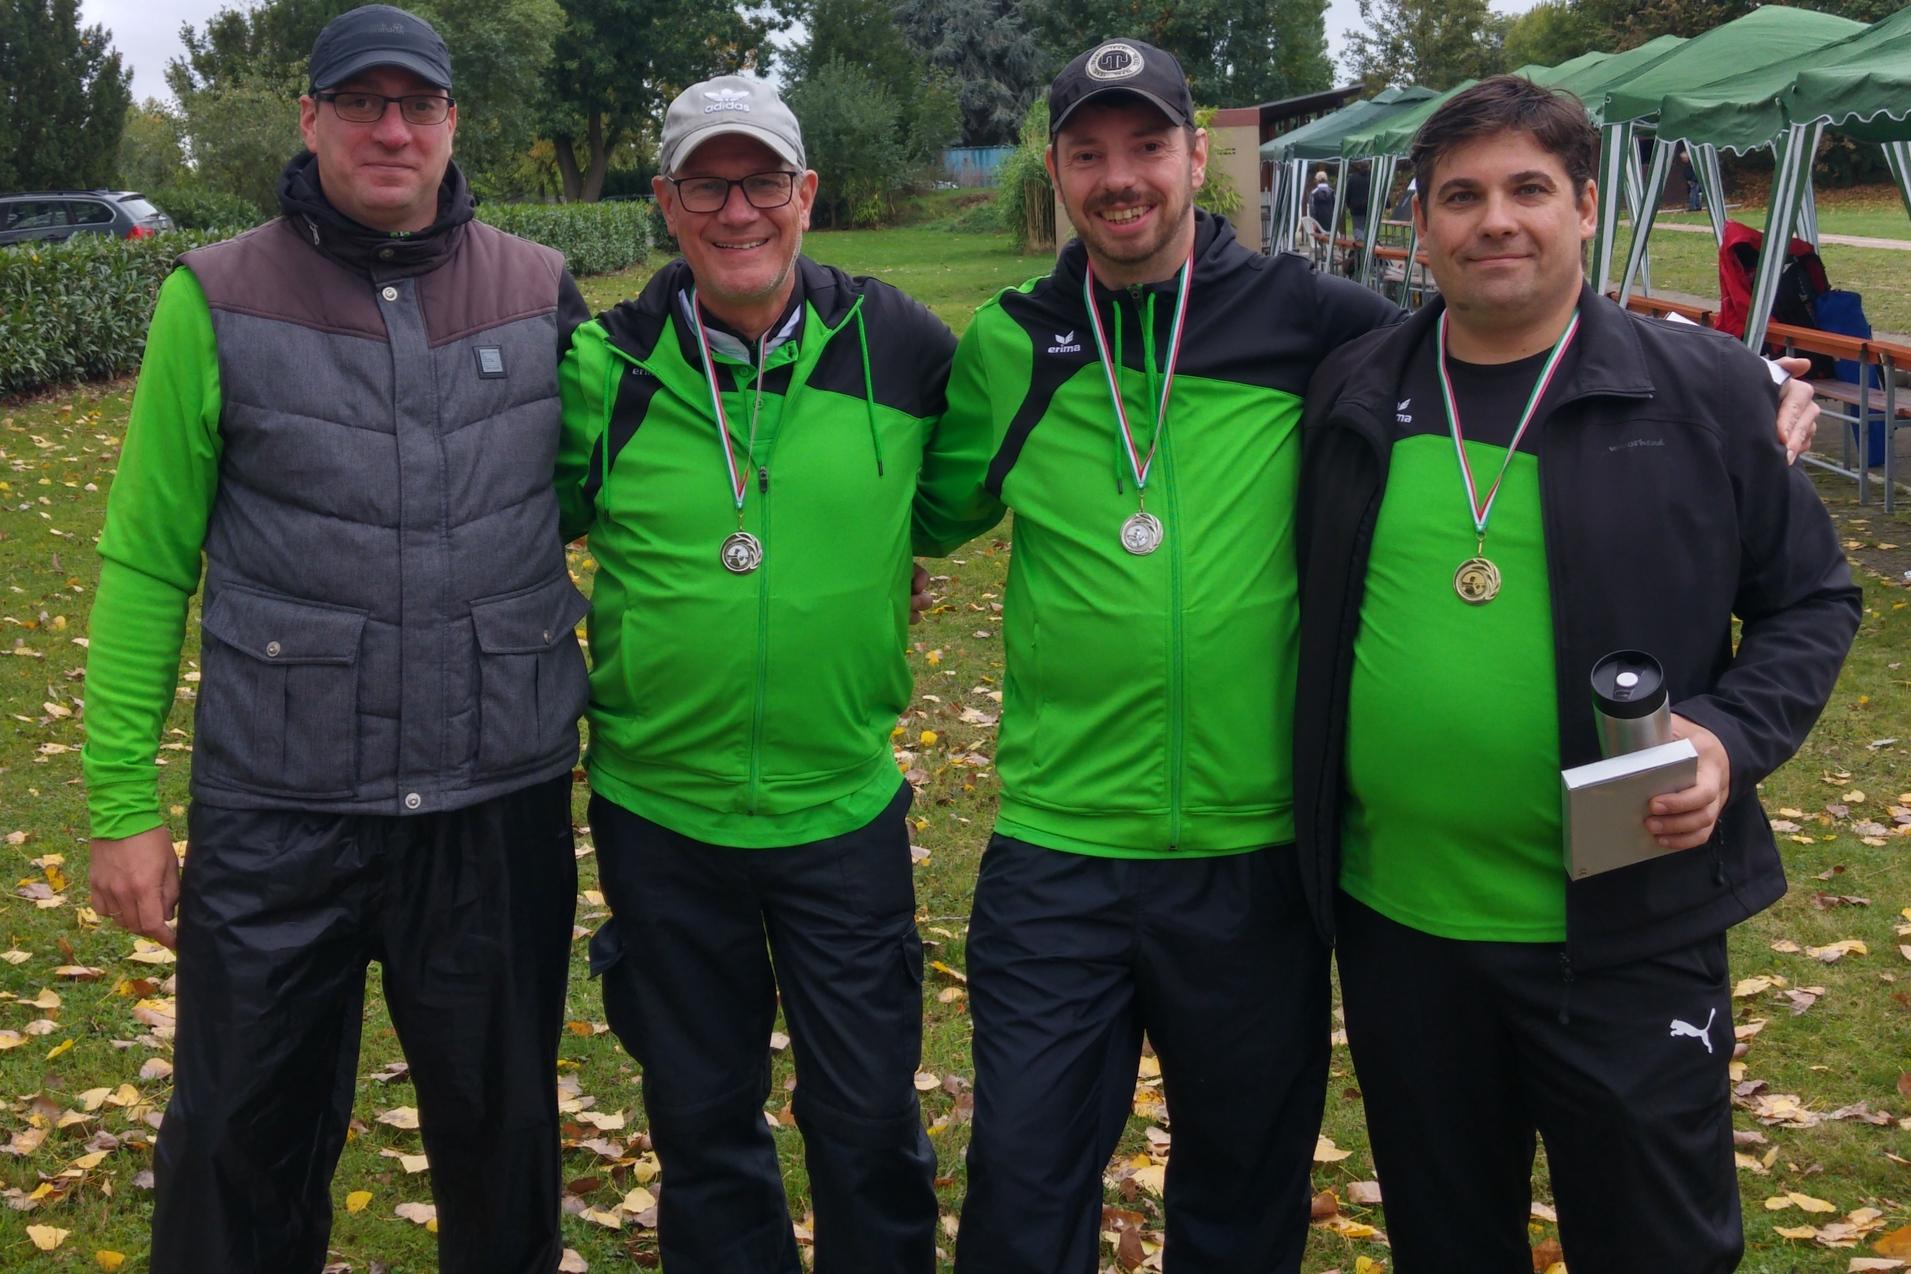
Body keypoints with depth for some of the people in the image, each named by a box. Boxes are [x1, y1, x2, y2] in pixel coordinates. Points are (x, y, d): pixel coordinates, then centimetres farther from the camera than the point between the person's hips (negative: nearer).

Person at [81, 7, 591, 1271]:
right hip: (279, 813, -1)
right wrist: (123, 800, -4)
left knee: (501, 1129, 16)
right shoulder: (218, 302, -2)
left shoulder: (540, 293, 3)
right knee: (247, 1145, 10)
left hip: (500, 801, 2)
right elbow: (147, 560, -1)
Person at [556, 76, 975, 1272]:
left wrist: (867, 564, 7)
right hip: (658, 807, 1)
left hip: (845, 806, 0)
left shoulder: (899, 347, -6)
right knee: (701, 1120, 16)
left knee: (871, 1123, 9)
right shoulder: (606, 367, -6)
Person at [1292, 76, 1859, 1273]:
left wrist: (1734, 737, -15)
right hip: (1396, 924, 3)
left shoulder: (1706, 390, -4)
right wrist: (1314, 836, 5)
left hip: (1628, 932, -2)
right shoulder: (1353, 395, 4)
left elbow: (1812, 597, 3)